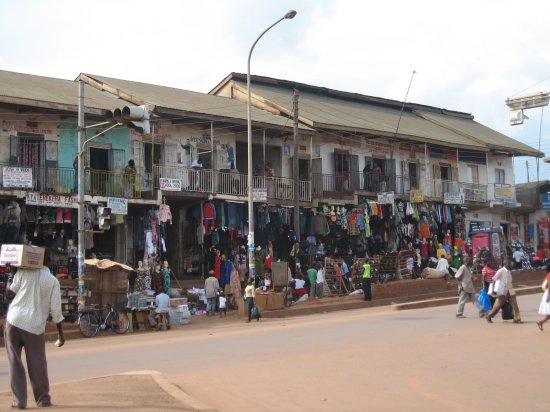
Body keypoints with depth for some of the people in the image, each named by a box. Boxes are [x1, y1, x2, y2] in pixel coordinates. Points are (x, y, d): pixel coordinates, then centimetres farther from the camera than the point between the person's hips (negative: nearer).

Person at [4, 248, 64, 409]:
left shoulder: (23, 272, 0)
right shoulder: (53, 281, -1)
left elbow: (10, 291, 10)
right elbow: (55, 310, -2)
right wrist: (60, 333, 6)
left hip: (14, 320, 1)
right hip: (34, 326, 0)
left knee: (15, 362, 8)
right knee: (37, 364, 12)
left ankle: (18, 400, 6)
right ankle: (43, 398, 22)